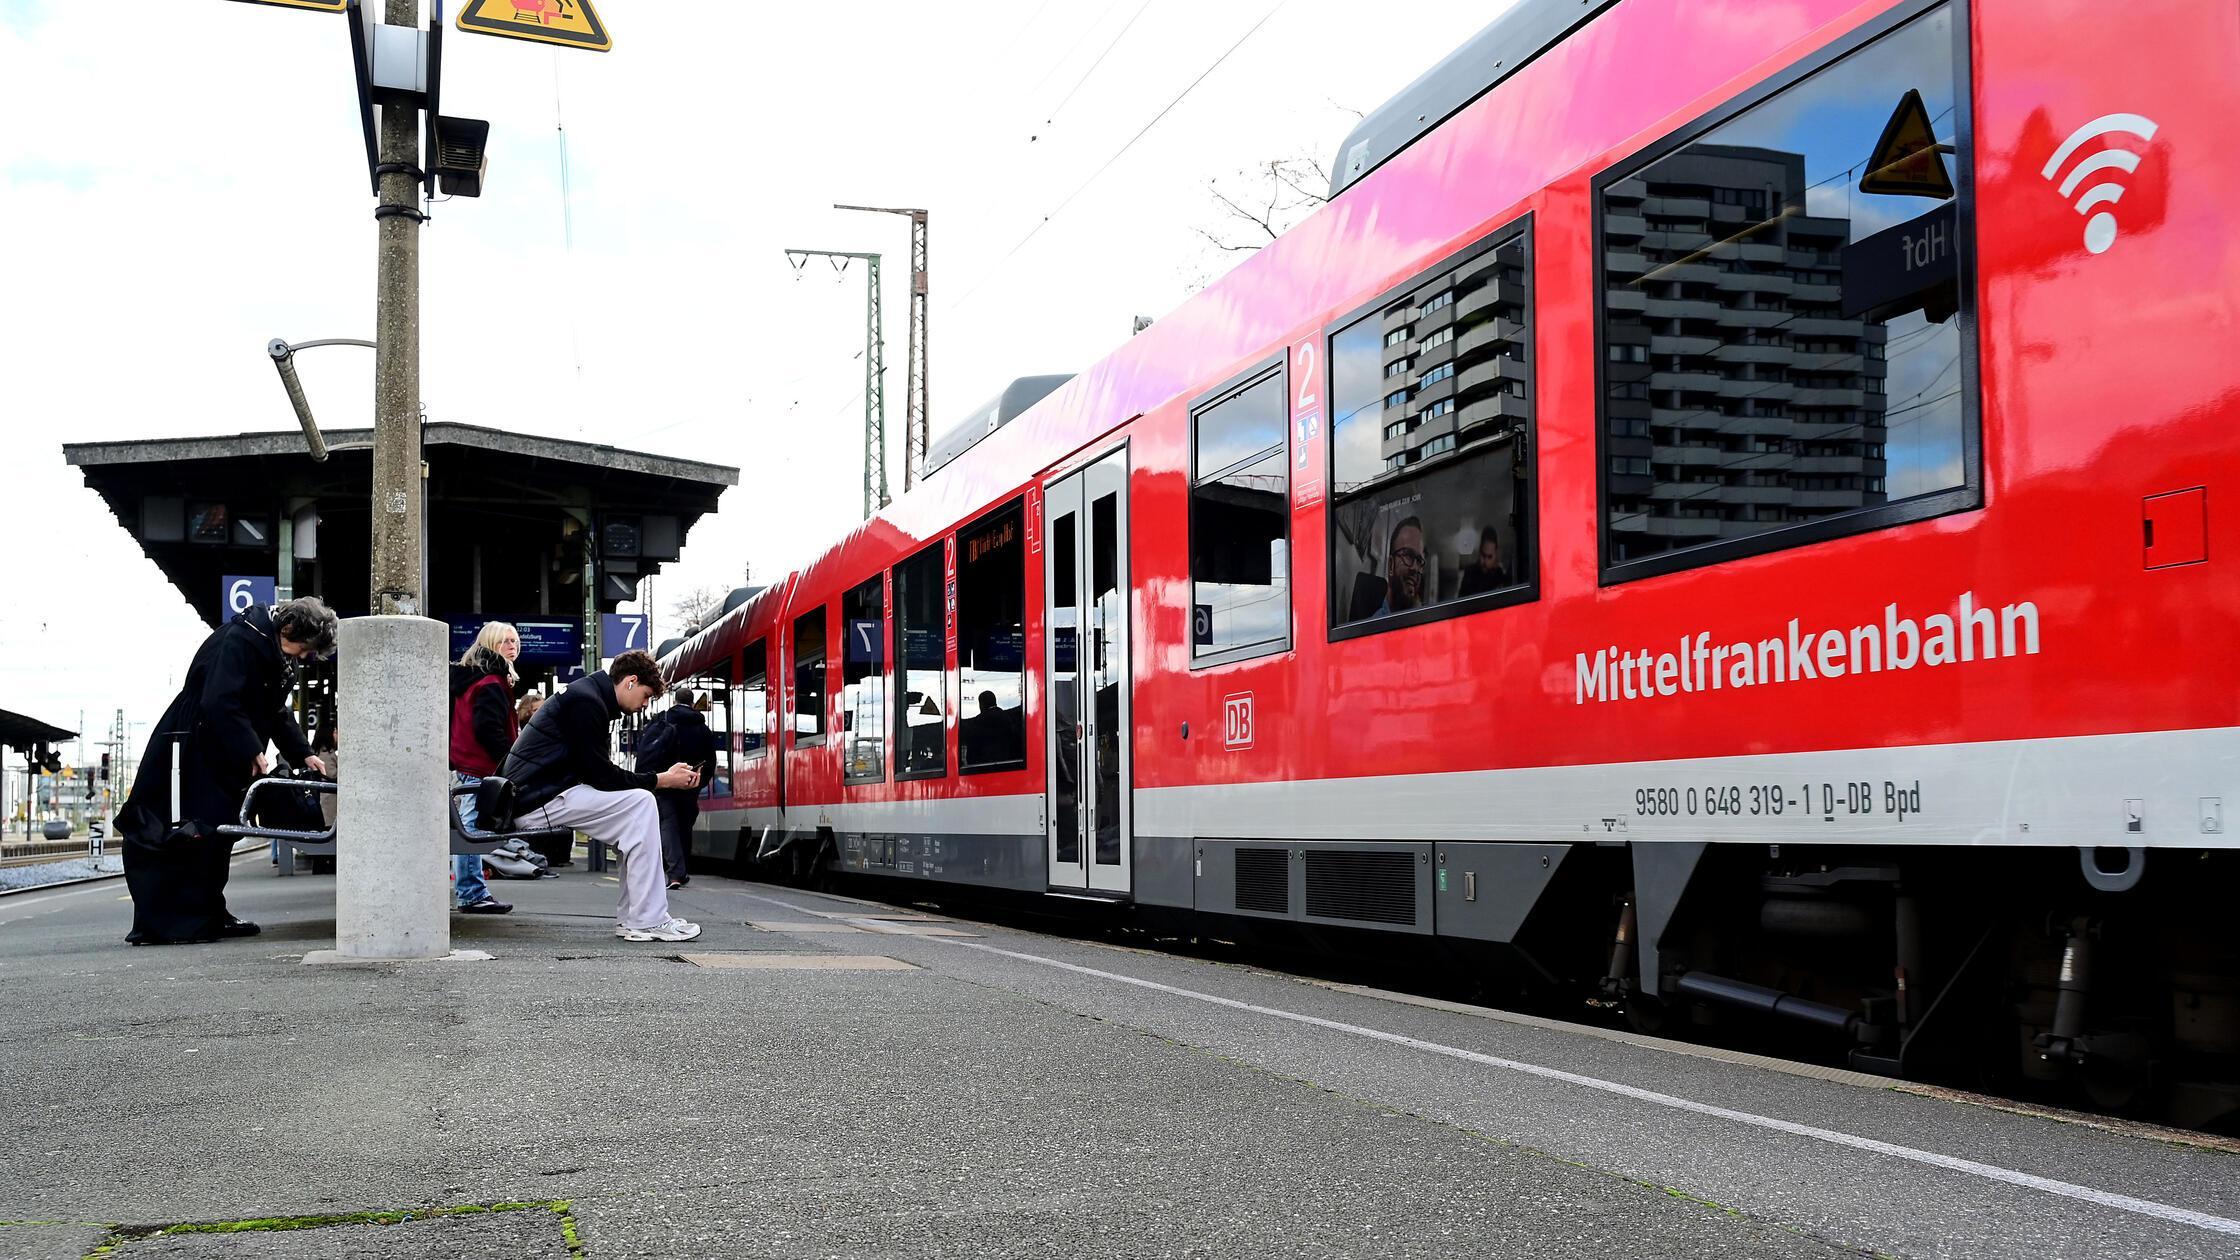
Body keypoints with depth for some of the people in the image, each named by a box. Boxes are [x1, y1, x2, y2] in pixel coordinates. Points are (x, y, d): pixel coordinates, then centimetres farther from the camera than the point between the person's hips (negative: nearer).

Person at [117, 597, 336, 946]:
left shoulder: (274, 655, 11)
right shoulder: (241, 639, -20)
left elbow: (277, 714, 18)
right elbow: (220, 702, -28)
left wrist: (303, 755, 7)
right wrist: (252, 751, -25)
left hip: (223, 758, 10)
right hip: (191, 752, -10)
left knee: (216, 834, 13)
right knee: (187, 835, -9)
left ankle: (208, 917, 20)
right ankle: (160, 924, -5)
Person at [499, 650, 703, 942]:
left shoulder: (588, 695, 19)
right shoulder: (586, 701, -14)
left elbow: (597, 770, 17)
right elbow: (600, 774, -17)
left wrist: (664, 777, 6)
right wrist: (661, 780, -11)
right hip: (536, 800, -11)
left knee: (638, 807, 8)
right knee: (640, 803, -15)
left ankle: (631, 918, 4)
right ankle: (648, 921, -15)